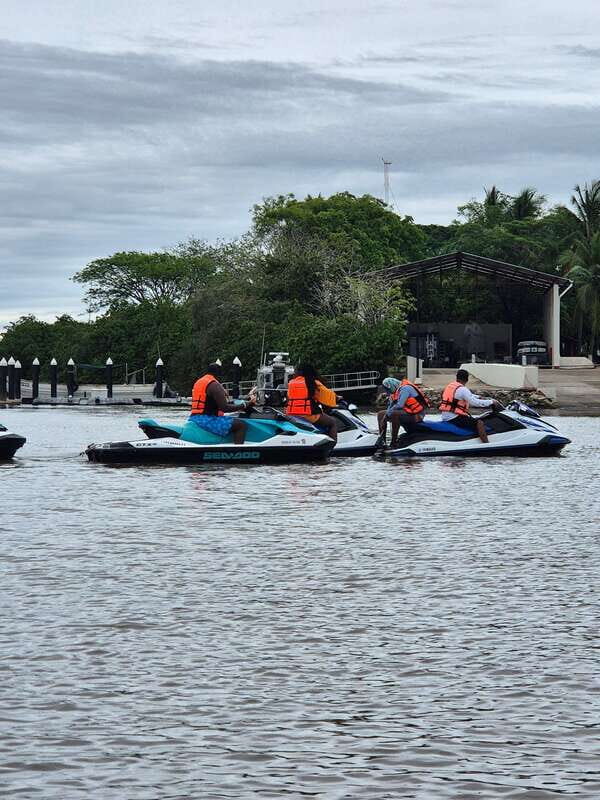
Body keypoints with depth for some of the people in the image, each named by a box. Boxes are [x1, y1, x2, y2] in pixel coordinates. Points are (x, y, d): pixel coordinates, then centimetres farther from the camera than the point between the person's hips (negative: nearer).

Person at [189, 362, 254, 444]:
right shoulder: (214, 385, -11)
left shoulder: (199, 382, 19)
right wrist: (244, 405, -12)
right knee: (241, 424, -18)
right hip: (206, 420, -10)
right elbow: (224, 407, -18)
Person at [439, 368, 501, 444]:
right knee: (479, 423, -19)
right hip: (454, 417, -10)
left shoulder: (450, 385, 13)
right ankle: (486, 445, -32)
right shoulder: (462, 389, -15)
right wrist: (491, 402, -10)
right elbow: (475, 402, -19)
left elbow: (469, 396, 24)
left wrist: (481, 398, 18)